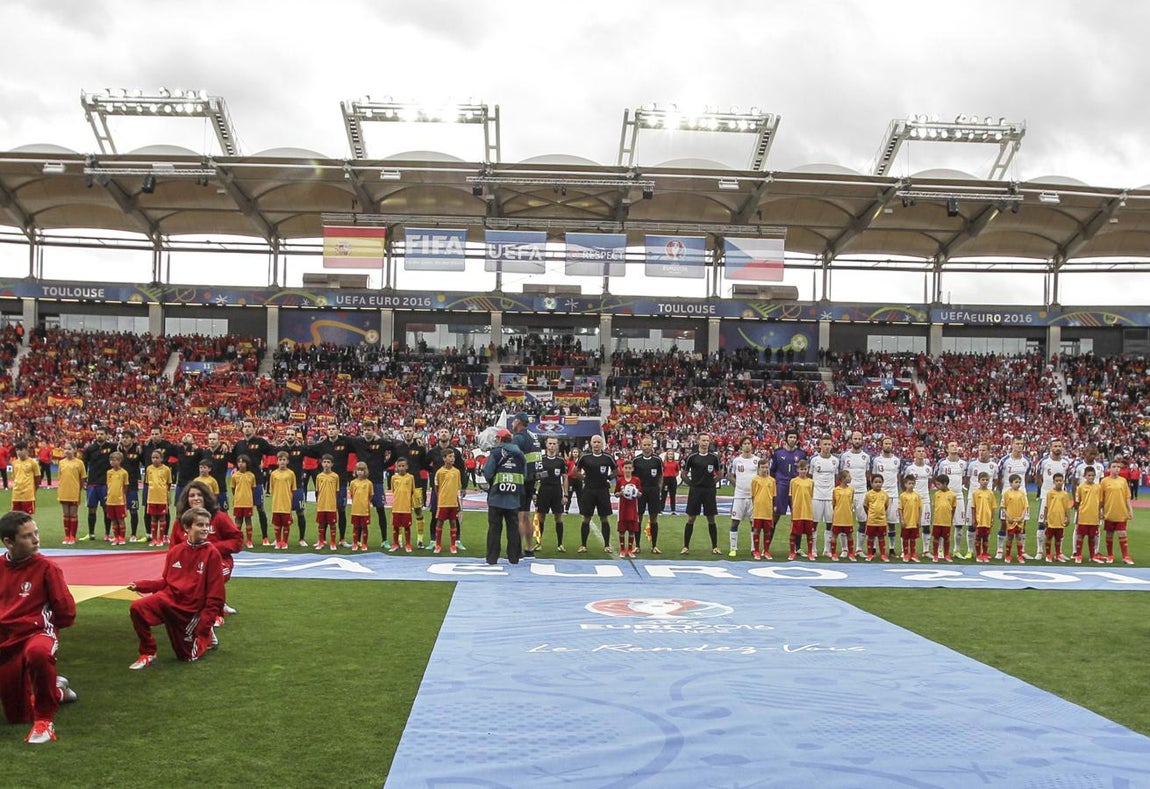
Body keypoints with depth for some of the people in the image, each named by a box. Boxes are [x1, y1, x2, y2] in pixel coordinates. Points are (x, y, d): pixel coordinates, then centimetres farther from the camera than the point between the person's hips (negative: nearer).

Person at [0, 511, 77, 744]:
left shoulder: (46, 566, -9)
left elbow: (66, 612, -8)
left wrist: (41, 623, 3)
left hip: (37, 634, -5)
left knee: (38, 652, -44)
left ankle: (44, 720, -26)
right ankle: (58, 690, 46)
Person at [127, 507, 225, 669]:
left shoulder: (212, 553, -10)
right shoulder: (176, 551, 3)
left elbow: (215, 595, -9)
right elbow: (165, 581, 13)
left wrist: (203, 626, -12)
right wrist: (139, 585, -1)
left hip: (191, 609, -3)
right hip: (169, 597, 3)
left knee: (186, 655, 1)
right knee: (137, 608, -23)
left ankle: (206, 637, 33)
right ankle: (147, 653, -4)